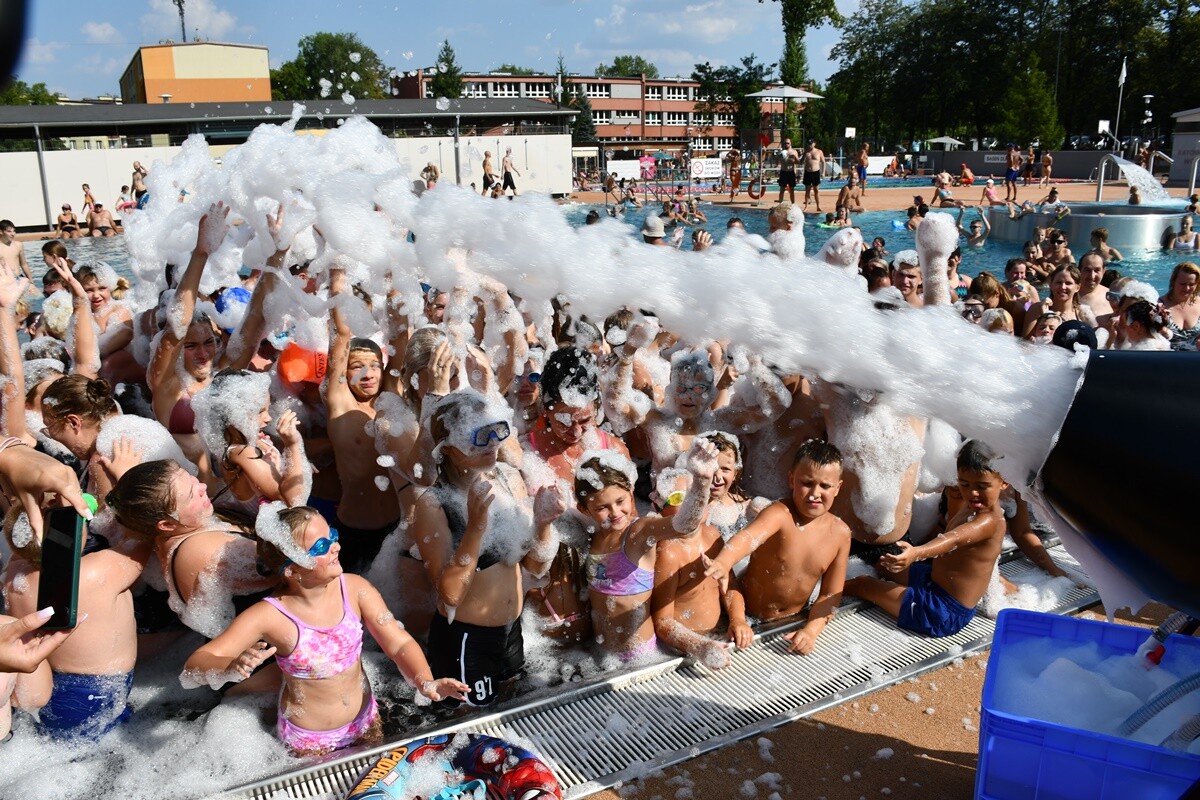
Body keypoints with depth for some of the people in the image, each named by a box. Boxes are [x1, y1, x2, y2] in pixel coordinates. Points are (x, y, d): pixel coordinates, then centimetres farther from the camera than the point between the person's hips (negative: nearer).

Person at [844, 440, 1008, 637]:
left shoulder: (990, 521, -27)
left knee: (863, 584, -1)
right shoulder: (971, 507, 2)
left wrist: (916, 553, -63)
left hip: (946, 612, -10)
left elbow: (954, 539, -49)